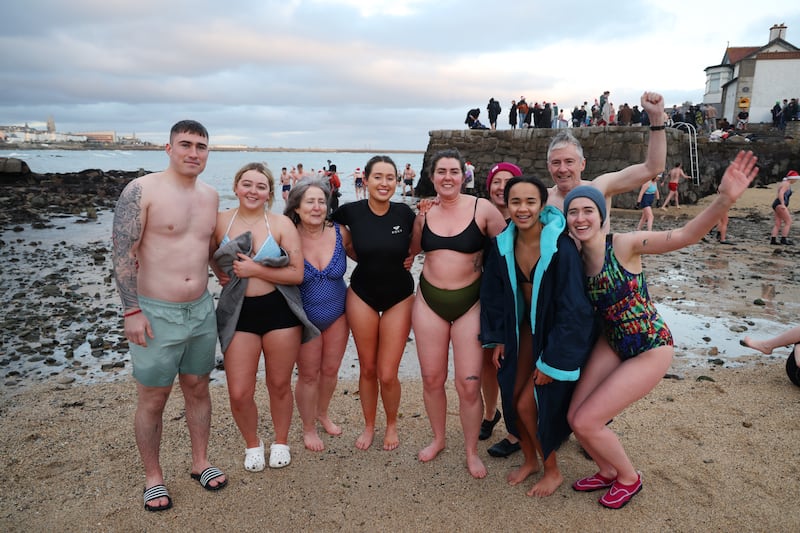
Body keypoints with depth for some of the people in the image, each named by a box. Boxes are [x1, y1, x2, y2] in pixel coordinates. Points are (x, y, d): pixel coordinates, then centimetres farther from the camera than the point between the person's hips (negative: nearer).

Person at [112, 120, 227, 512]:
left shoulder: (210, 196, 6)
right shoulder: (142, 191, -12)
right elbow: (123, 253, -13)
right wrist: (131, 311, -16)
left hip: (201, 310, 5)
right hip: (155, 314, -5)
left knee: (198, 388, 16)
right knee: (152, 399, 7)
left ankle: (200, 463, 33)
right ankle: (153, 478, 27)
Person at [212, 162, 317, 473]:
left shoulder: (281, 224, -4)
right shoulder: (221, 221, 0)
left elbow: (297, 273, -10)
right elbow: (210, 256, 17)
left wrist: (255, 270, -17)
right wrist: (221, 274, -1)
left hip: (279, 311, -1)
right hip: (238, 314, 1)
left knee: (279, 385, 13)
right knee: (239, 393, 1)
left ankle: (280, 441, 38)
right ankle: (252, 443, 32)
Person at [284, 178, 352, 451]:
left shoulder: (339, 233, -11)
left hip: (337, 314, 3)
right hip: (303, 317, -3)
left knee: (330, 370, 17)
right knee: (308, 375, 9)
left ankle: (322, 414, 45)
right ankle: (308, 428, 33)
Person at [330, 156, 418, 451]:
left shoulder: (404, 213, -11)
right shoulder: (351, 211, -12)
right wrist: (355, 254, -2)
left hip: (399, 296, 0)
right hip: (362, 295, 1)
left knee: (388, 374, 0)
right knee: (367, 369, 11)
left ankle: (391, 425, 29)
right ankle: (369, 426, 35)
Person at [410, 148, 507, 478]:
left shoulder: (482, 209, -9)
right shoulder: (424, 212, 2)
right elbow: (412, 249, 14)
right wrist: (419, 216, 2)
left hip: (470, 303, -3)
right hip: (429, 301, 3)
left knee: (469, 383, -1)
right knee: (432, 379, 11)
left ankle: (471, 451, 22)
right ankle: (438, 438, 36)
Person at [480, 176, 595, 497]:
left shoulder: (561, 248, -27)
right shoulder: (503, 244, -10)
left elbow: (573, 309, -23)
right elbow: (494, 294, 4)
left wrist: (551, 361, -19)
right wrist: (497, 338, 4)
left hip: (559, 334, -5)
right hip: (525, 328, 6)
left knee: (529, 404, -5)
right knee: (513, 396, 6)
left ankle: (552, 471, 22)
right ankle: (530, 460, 32)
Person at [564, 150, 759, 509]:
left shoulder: (624, 244, -20)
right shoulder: (576, 257, -3)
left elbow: (685, 235, -32)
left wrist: (725, 199, -46)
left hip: (650, 348, -6)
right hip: (612, 343, 6)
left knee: (587, 422, -6)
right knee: (575, 417, 4)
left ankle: (629, 478, 24)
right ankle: (608, 471, 33)